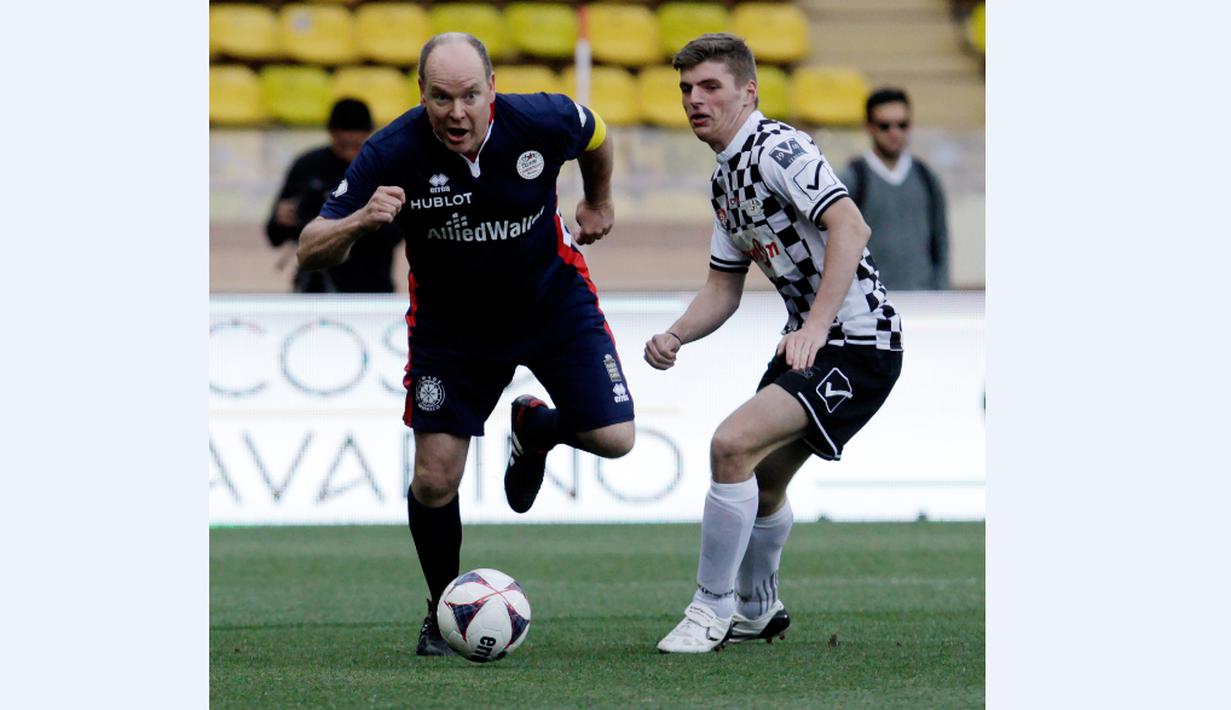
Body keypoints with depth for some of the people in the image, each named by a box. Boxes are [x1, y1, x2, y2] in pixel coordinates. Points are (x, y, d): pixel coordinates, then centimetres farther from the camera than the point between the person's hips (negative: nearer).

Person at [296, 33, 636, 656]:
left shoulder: (542, 123, -25)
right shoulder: (393, 154, -27)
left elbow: (594, 135, 2)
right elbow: (311, 251, -26)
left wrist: (598, 201, 18)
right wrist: (360, 222, -47)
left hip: (553, 300, 1)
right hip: (450, 321, -1)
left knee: (613, 438, -10)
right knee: (434, 479, -7)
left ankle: (534, 429, 26)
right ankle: (443, 612, 18)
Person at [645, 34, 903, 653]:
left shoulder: (777, 149, -16)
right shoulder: (725, 178, 14)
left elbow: (850, 227, -29)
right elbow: (724, 288, 18)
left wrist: (816, 328, -34)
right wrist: (674, 336, -1)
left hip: (857, 342, -10)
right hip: (806, 338, 10)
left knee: (733, 444, -21)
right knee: (762, 481, 20)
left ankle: (711, 609, -10)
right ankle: (757, 611, 43)